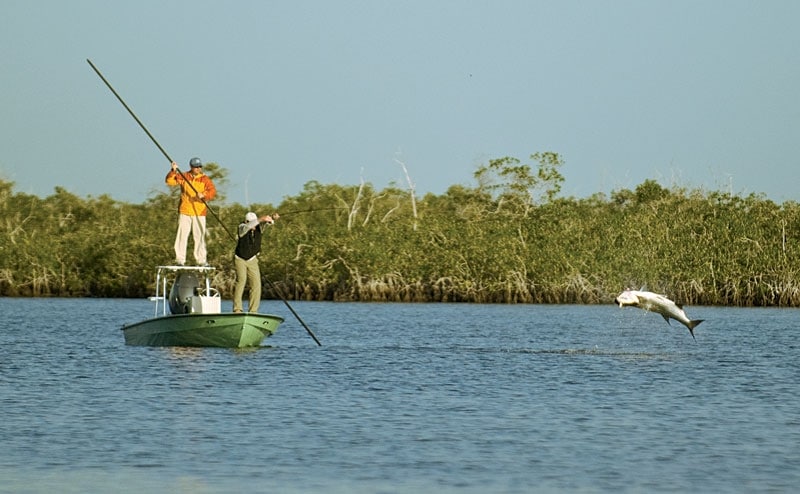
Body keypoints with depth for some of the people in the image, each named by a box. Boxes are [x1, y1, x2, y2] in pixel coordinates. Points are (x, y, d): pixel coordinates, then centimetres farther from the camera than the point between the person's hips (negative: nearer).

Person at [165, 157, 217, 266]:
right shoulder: (183, 177, 7)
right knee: (182, 235, -2)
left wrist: (204, 195, -27)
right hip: (184, 212, 0)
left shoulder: (205, 179, 4)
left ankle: (201, 260, 7)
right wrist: (173, 171, -17)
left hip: (199, 213, 0)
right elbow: (170, 181, -1)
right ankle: (180, 259, 2)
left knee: (199, 236, 0)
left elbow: (212, 191, -8)